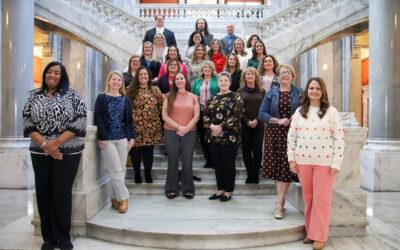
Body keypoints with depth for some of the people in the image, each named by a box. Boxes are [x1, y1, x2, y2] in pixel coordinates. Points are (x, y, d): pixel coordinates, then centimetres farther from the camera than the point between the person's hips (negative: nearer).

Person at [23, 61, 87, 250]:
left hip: (67, 153, -3)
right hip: (40, 153, 4)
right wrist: (45, 144, -10)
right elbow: (28, 124, 3)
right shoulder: (34, 96, 9)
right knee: (43, 193, 6)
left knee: (62, 193, -2)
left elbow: (79, 123, -8)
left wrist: (56, 143, -14)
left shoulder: (73, 95, -1)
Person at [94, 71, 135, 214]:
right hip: (107, 139, -3)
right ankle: (123, 198, 2)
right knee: (116, 171, -6)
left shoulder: (126, 100, 12)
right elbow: (98, 119, -3)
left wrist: (131, 137, 2)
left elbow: (129, 120, 12)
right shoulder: (101, 98, 3)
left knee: (121, 170, 4)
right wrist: (102, 138, -11)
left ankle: (115, 198, 15)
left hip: (123, 139, 4)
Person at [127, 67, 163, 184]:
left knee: (149, 151, 8)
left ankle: (148, 174, 21)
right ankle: (137, 174, 19)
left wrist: (154, 115, 3)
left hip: (151, 126, 1)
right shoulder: (131, 90, 3)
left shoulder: (155, 90, 7)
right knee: (136, 151, 4)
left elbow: (161, 106, 8)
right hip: (136, 126, -1)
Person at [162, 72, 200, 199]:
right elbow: (164, 115, -3)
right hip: (171, 132, -1)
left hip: (189, 133, 1)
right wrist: (178, 127, -12)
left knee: (187, 162, 3)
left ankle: (188, 189, 16)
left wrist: (186, 128, -11)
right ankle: (172, 189, 17)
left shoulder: (193, 97, 9)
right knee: (173, 162, 5)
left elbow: (196, 116, 2)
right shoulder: (169, 96, 5)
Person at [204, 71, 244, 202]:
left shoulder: (236, 97, -2)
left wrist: (221, 127, -18)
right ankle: (220, 189, 24)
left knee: (229, 164, 3)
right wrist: (211, 125, -12)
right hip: (214, 136, 5)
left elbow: (237, 115, -13)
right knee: (217, 164, 11)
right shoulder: (212, 99, 14)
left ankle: (228, 191, 16)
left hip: (230, 136, -5)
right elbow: (206, 115, 8)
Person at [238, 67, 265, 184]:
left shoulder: (261, 91, 8)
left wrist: (256, 120, -11)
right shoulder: (240, 91, 7)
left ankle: (255, 174, 9)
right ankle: (250, 174, 14)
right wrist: (247, 121, -9)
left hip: (258, 125, 0)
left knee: (257, 149, -3)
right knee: (246, 150, 4)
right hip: (244, 125, 0)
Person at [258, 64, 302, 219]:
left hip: (292, 134, -1)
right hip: (274, 133, 1)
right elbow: (261, 114, 2)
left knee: (286, 167, -5)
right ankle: (281, 200, 18)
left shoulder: (299, 93, 8)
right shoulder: (271, 93, 9)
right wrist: (278, 121, -11)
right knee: (275, 166, 2)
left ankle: (279, 204, 1)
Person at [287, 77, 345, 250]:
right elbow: (291, 136, 8)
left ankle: (319, 236, 13)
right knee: (308, 197, 10)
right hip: (303, 161, 3)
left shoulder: (331, 112, -2)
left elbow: (339, 139, -5)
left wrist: (336, 163, -10)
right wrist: (291, 158, 2)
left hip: (324, 162, -3)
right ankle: (310, 231, 24)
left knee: (321, 199, 2)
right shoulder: (299, 111, 7)